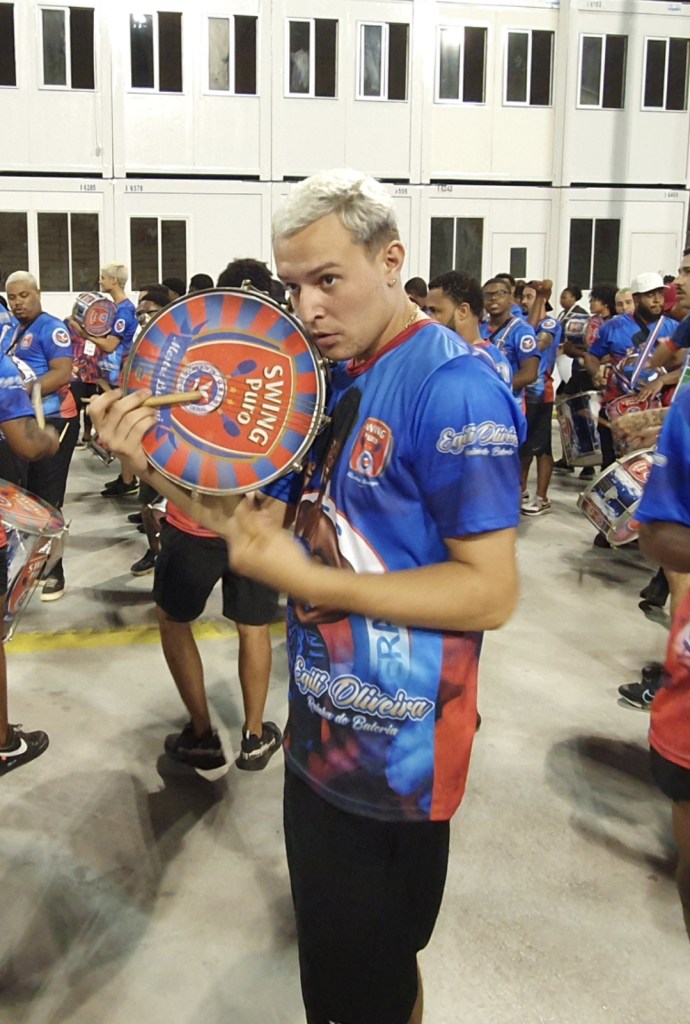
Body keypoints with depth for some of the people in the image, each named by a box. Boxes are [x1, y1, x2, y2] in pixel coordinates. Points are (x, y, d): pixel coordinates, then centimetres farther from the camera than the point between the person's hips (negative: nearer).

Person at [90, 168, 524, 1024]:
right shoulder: (329, 375, 6)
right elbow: (260, 512, 6)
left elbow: (490, 591, -23)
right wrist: (155, 463, -10)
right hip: (320, 730, 8)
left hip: (393, 756, -8)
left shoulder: (453, 386, -20)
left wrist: (302, 578, -25)